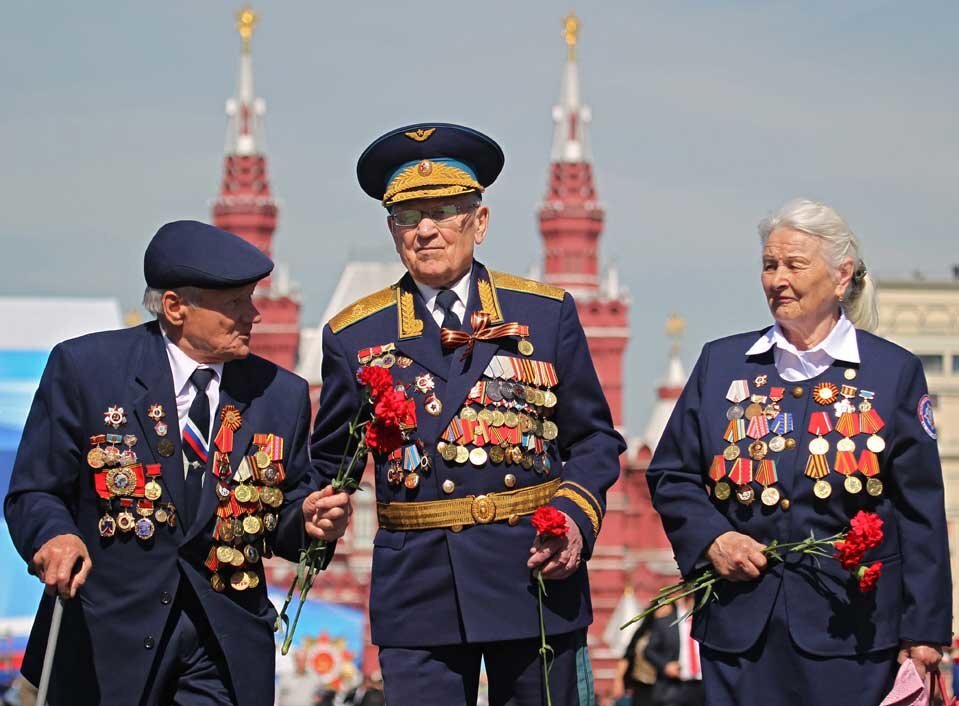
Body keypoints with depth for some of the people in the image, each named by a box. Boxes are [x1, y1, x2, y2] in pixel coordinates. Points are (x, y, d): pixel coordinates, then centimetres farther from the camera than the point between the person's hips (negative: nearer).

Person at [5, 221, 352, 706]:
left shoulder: (282, 394, 6)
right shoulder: (85, 367, -4)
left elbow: (279, 526, 12)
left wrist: (307, 520, -11)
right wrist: (55, 536, -24)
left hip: (227, 650, 2)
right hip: (106, 641, -2)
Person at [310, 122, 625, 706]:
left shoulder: (547, 313, 7)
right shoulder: (354, 336, 7)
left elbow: (595, 439, 10)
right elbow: (328, 464, 16)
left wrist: (576, 517, -7)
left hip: (534, 572, 0)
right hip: (416, 588, 0)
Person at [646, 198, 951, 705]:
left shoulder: (894, 371, 4)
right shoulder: (721, 363, 10)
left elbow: (921, 514, 2)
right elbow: (670, 476, 14)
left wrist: (923, 631, -2)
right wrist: (709, 539, -5)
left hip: (851, 631, -2)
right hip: (739, 626, 2)